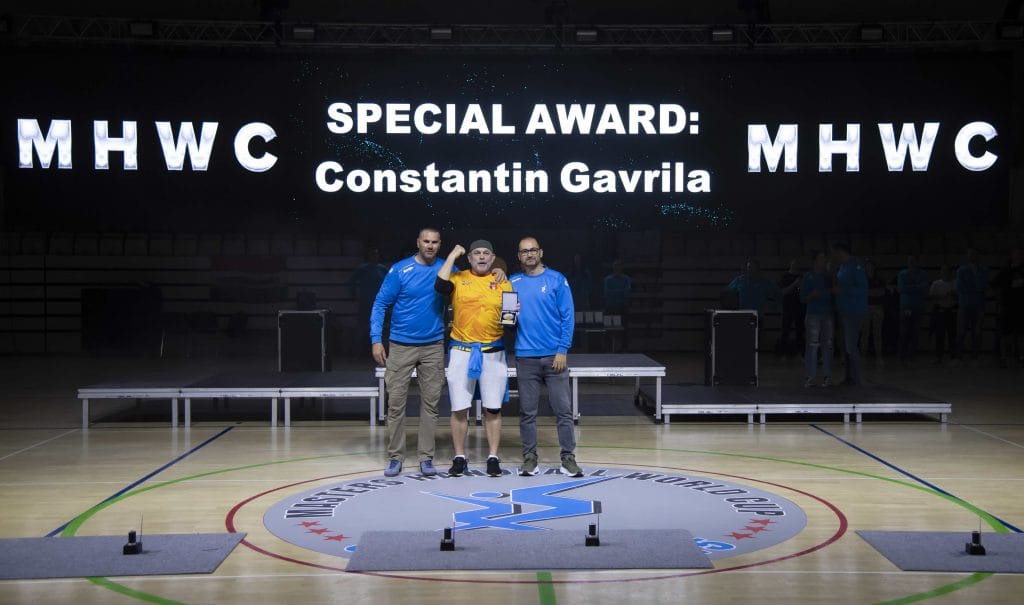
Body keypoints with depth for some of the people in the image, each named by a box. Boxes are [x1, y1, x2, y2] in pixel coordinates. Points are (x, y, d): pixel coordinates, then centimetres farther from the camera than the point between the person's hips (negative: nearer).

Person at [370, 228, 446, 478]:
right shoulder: (400, 270, -4)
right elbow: (380, 304, -2)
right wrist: (376, 340, -9)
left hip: (434, 347, 2)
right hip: (401, 346, -2)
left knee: (430, 402, 4)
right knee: (396, 401, -1)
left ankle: (426, 457, 12)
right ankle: (395, 457, 9)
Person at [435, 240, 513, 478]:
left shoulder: (503, 283, 8)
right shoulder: (458, 278, 3)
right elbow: (440, 285, -17)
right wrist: (452, 256, -10)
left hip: (493, 352, 1)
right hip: (462, 351, -1)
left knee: (493, 409, 3)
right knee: (459, 408, 2)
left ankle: (493, 458, 12)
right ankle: (459, 458, 13)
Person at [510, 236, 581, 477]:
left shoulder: (557, 280, 1)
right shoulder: (513, 283, 8)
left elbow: (567, 316, -1)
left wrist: (562, 350, -8)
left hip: (554, 356, -2)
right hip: (525, 357, 2)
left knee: (563, 409, -1)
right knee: (527, 412, 5)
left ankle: (568, 458, 5)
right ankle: (529, 457, 14)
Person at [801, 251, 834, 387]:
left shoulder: (828, 276, 12)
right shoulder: (808, 277, 3)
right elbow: (803, 298, 2)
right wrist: (812, 295, -16)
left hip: (828, 314, 3)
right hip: (813, 314, -3)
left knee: (827, 345, 2)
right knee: (812, 345, -8)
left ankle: (827, 376, 7)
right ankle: (810, 377, -5)